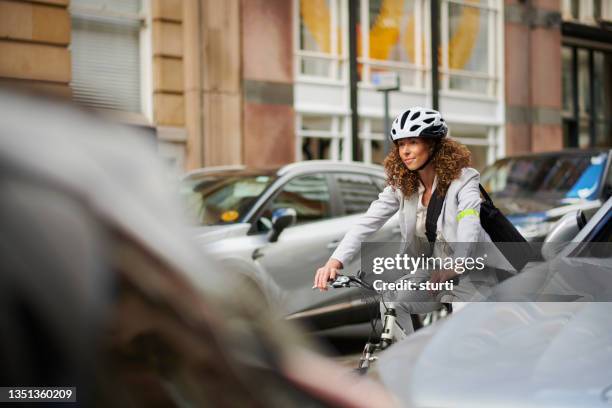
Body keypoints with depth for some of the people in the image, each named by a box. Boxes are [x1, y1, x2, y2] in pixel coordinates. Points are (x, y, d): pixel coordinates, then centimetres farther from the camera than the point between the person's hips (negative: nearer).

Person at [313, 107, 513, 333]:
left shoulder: (463, 179, -17)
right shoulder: (401, 185, -1)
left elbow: (469, 226, -35)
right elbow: (367, 223, -12)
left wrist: (453, 266, -55)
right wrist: (335, 261, -29)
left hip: (472, 275, -5)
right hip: (431, 272, 5)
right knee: (390, 302, -19)